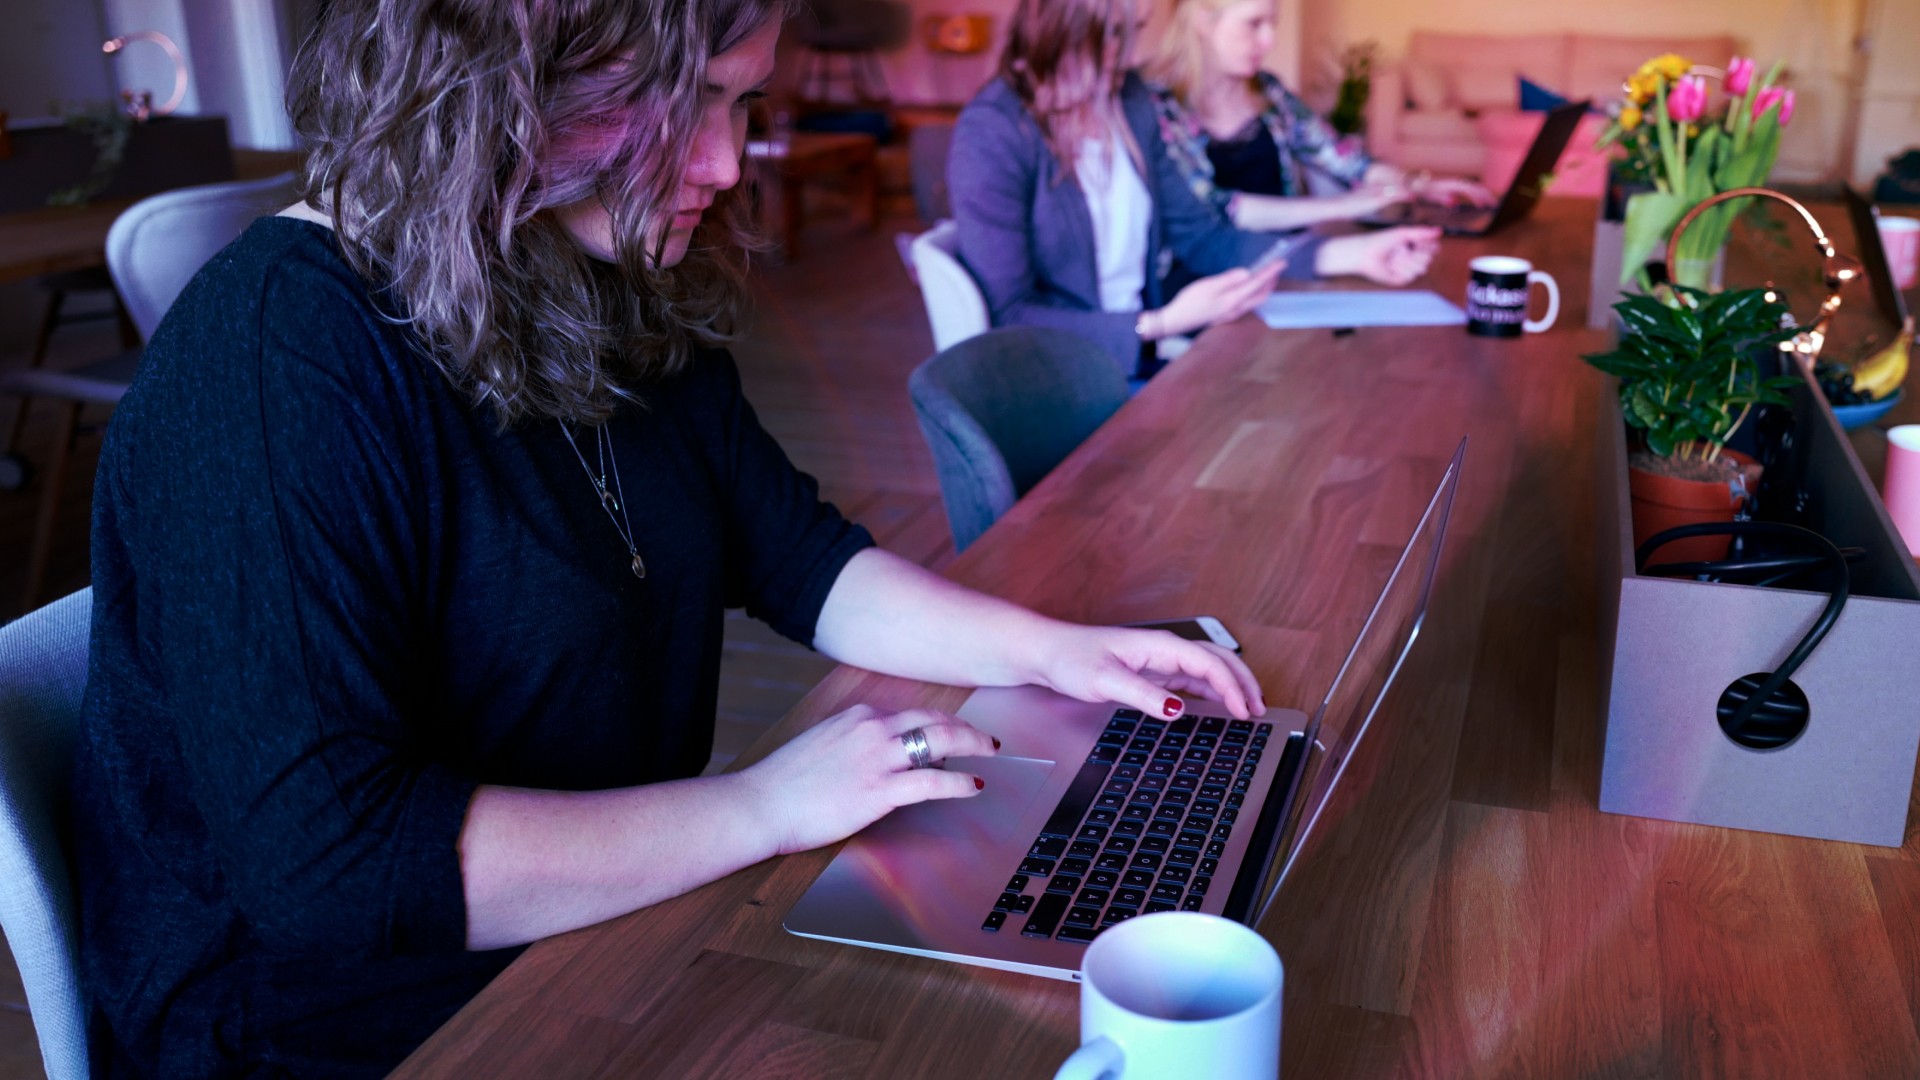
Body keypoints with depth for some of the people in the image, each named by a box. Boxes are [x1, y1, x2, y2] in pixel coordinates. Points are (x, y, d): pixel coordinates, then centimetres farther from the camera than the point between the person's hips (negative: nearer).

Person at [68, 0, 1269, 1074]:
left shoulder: (629, 303, 2)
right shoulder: (271, 364, -25)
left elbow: (797, 552, 11)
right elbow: (319, 860, -30)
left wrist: (1047, 649, -2)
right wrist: (757, 808, -25)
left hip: (617, 941, 7)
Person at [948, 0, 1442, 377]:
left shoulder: (1128, 102, 6)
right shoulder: (994, 134, -16)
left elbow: (1201, 237, 11)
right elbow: (1007, 319, -17)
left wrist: (1350, 254, 1)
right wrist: (1161, 325, -25)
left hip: (1140, 357, 7)